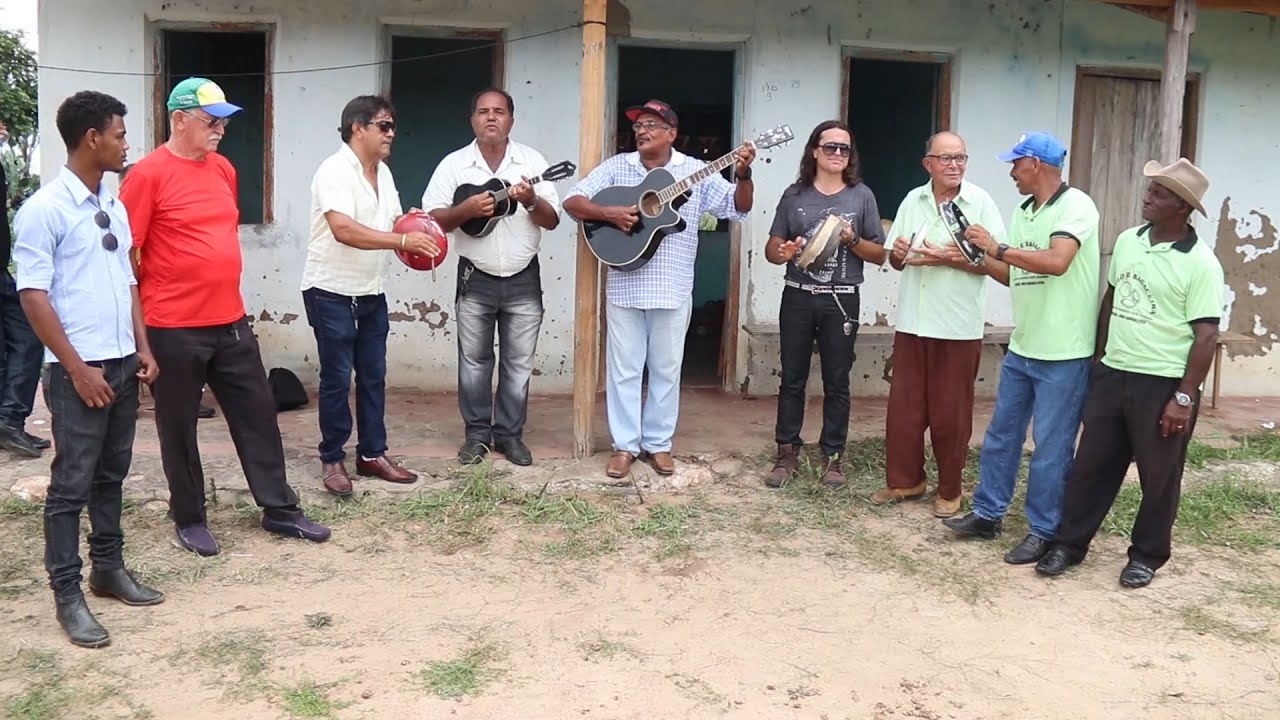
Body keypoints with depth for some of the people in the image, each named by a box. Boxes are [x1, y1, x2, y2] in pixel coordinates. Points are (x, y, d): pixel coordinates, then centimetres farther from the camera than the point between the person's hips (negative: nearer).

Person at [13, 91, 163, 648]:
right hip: (78, 370, -7)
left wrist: (142, 347, 9)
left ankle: (109, 569, 28)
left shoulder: (115, 207, 11)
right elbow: (33, 295, -14)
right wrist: (77, 368, -16)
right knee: (71, 484, 0)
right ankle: (67, 594, 8)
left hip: (123, 364, 7)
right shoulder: (44, 209, -11)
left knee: (111, 475, 16)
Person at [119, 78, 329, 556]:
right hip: (174, 328, -7)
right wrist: (138, 313, -8)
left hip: (230, 321, 7)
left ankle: (279, 509, 22)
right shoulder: (149, 174, -11)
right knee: (179, 426, 8)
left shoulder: (223, 169, 10)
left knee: (257, 412, 11)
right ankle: (189, 519, 22)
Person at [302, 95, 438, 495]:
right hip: (331, 292, -8)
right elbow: (344, 229, -31)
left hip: (372, 292, 8)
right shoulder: (335, 171, -18)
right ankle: (332, 460, 13)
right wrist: (402, 240, -36)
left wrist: (415, 235, -6)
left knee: (373, 376, 11)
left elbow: (394, 222, 16)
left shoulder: (383, 172, 9)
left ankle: (372, 454, 22)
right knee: (337, 379, 0)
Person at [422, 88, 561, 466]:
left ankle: (510, 434, 18)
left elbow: (553, 220, -1)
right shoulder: (454, 164, -2)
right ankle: (477, 433, 19)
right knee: (474, 361, 7)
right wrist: (466, 209, -21)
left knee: (518, 363, 6)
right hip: (476, 279, 0)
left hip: (523, 279, 1)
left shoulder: (532, 161, 0)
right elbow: (431, 219, -4)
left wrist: (531, 201, -21)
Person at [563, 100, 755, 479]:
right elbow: (572, 201, -1)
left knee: (666, 369, 9)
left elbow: (739, 206, 0)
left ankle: (658, 442, 22)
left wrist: (743, 174, -19)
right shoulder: (616, 167, 4)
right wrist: (607, 212, -18)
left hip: (672, 290, 0)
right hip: (625, 286, 1)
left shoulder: (695, 171, 2)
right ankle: (624, 445, 17)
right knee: (623, 368, 6)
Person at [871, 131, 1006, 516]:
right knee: (904, 406, 9)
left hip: (958, 326, -4)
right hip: (911, 322, 4)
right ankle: (904, 480, 23)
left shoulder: (980, 202, -5)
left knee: (950, 413, 4)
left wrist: (950, 258, -19)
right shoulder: (913, 200, 9)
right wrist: (898, 253, -8)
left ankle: (949, 490, 18)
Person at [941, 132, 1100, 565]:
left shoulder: (1075, 205, -13)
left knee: (1051, 447, 1)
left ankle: (1044, 532, 13)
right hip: (1021, 349, 8)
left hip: (1063, 354, -8)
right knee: (1001, 434, 14)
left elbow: (1057, 262, -29)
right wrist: (980, 256, 3)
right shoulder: (1023, 213, 11)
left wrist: (998, 248, -20)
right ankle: (987, 514, 26)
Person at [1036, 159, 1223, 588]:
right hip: (1112, 374, 6)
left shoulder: (1200, 264, -13)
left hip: (1163, 384, -5)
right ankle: (1069, 544, 21)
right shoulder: (1127, 241, 5)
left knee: (1159, 477, 8)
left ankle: (1147, 556, 24)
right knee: (1092, 464, 10)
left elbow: (1206, 335, -14)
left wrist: (1185, 397, -17)